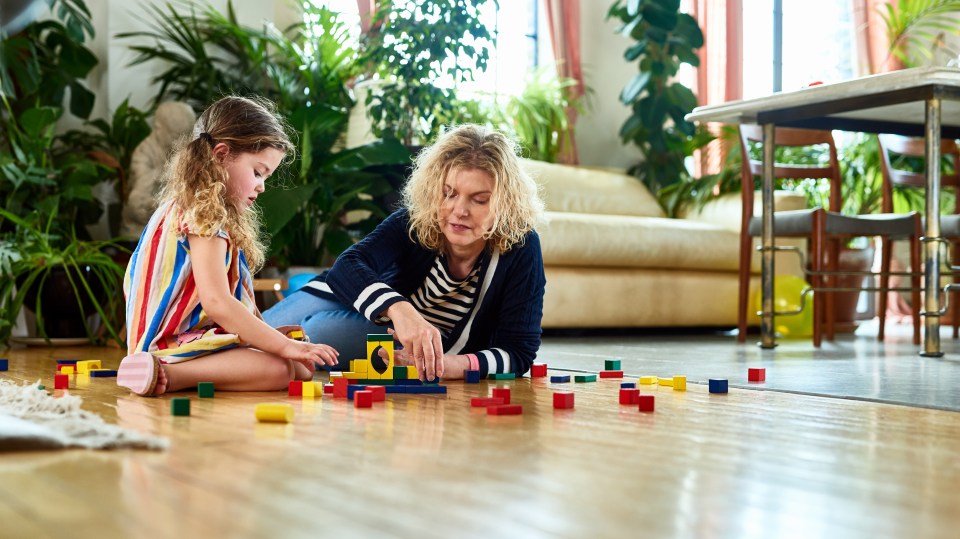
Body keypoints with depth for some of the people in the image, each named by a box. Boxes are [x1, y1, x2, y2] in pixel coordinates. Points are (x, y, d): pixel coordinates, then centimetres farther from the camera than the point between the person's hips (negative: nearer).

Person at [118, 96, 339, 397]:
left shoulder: (183, 208, 17)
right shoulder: (205, 216, -14)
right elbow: (216, 302, -23)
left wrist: (269, 335, 14)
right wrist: (285, 345, -19)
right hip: (178, 343, -10)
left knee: (302, 367, -3)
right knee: (282, 368, -28)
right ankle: (168, 375, -25)